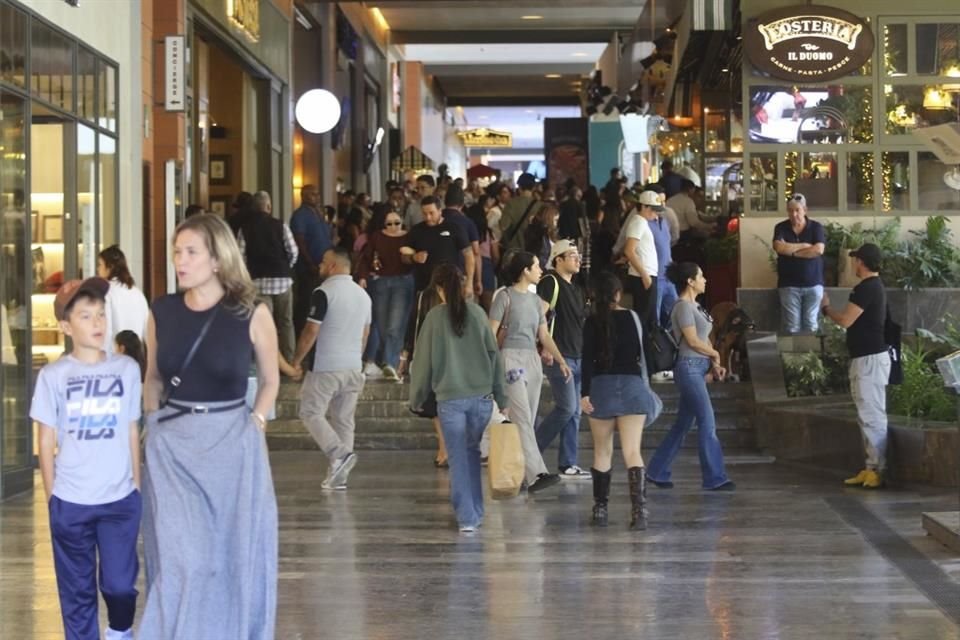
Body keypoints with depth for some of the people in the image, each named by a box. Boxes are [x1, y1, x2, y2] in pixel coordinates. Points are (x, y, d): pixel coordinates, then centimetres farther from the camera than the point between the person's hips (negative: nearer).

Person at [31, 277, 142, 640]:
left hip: (120, 498, 1)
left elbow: (132, 433, 7)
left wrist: (137, 484, 7)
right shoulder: (53, 376, -5)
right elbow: (46, 442, 0)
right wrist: (51, 496, 1)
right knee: (77, 589, 9)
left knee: (120, 582, 7)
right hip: (71, 501, -1)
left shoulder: (127, 369, 0)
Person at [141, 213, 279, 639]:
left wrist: (256, 422, -4)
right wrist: (153, 425, 4)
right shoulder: (162, 312, 1)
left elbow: (270, 380, 7)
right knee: (178, 558, 0)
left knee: (233, 553, 8)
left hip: (231, 443, -1)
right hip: (171, 446, 1)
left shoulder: (251, 313, -6)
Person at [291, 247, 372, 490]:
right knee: (344, 419, 9)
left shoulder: (324, 293, -12)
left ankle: (339, 454, -17)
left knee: (311, 413, 0)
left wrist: (297, 359, -3)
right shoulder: (363, 294, 13)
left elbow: (311, 331, -14)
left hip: (326, 367, -7)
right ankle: (338, 476, 9)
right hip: (354, 368, 7)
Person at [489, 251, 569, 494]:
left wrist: (561, 361, 4)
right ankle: (536, 474, -25)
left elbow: (544, 335, 16)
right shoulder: (505, 296, -3)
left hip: (533, 360, 7)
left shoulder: (535, 300, 17)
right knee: (523, 418, -15)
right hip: (511, 358, -7)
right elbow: (491, 333, -5)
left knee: (527, 420, 4)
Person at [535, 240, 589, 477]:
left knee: (574, 412, 7)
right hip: (558, 357, -9)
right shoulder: (550, 283, -10)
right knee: (566, 407, -13)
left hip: (577, 357, 9)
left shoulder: (576, 288, 18)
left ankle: (568, 465, 10)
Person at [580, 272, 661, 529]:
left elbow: (588, 359, -9)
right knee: (632, 451, -6)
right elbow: (641, 354, 12)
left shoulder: (592, 322, -2)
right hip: (632, 385, 0)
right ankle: (639, 509, -20)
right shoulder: (632, 318, 3)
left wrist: (584, 393, -9)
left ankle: (600, 508, 15)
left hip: (601, 386, 0)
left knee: (602, 451, 12)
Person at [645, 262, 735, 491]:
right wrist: (715, 354, 0)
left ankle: (657, 472, 18)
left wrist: (713, 364, 3)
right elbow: (693, 341, -15)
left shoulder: (694, 306, 17)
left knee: (683, 424, 12)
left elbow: (704, 339, 16)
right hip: (689, 367, -10)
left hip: (698, 370, 10)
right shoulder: (683, 306, -12)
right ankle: (715, 478, -6)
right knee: (708, 423, -8)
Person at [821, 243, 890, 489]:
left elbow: (845, 320, -16)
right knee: (869, 416, 12)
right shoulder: (875, 286, 16)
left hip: (870, 359, -11)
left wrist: (826, 308, -1)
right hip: (866, 358, 11)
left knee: (872, 416, -9)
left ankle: (878, 470, -9)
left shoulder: (866, 288, -16)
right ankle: (872, 468, 15)